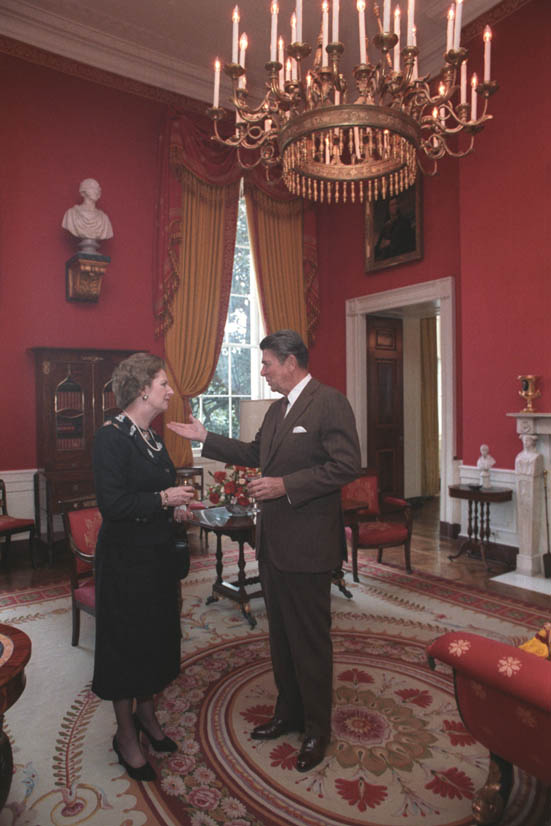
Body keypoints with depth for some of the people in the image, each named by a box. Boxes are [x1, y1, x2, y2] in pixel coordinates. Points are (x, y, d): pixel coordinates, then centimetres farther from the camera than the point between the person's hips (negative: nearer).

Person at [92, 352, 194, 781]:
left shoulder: (152, 436, 8)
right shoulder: (111, 436, -18)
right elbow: (112, 504, -25)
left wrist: (178, 508, 5)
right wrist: (164, 499, -23)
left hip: (158, 553, 8)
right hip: (126, 557, -8)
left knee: (158, 636, 18)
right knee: (127, 640, 7)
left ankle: (147, 716, 39)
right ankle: (126, 735, 27)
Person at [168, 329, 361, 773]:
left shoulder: (330, 402, -14)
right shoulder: (277, 409, 13)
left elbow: (347, 465, -21)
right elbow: (256, 453, 24)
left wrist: (286, 485, -23)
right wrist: (205, 438, 18)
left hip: (308, 544, -9)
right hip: (273, 541, 9)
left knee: (310, 638, 7)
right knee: (281, 633, 20)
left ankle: (317, 728, 27)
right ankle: (289, 712, 39)